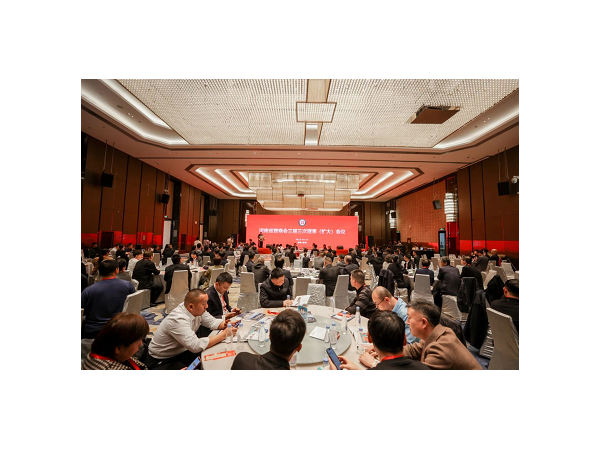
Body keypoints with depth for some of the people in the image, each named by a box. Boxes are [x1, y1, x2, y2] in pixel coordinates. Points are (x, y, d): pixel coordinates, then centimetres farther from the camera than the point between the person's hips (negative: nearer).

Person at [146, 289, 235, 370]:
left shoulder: (197, 310, -12)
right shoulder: (178, 320, -34)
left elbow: (212, 322, -2)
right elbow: (196, 346, -38)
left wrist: (225, 324, -23)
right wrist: (223, 335, -34)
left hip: (181, 352, 7)